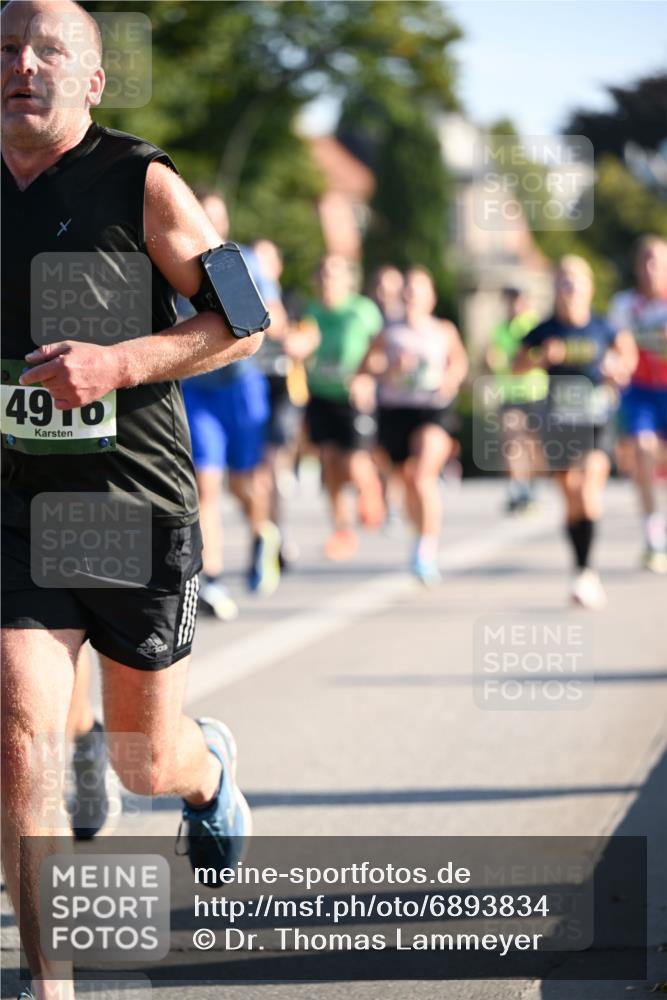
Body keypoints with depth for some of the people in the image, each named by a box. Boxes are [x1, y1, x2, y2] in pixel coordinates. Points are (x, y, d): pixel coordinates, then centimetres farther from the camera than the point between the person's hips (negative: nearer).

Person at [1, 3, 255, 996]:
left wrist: (120, 364, -20)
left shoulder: (141, 184, -7)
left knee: (145, 761, 12)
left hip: (139, 504, -2)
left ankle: (209, 768, 51)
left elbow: (242, 321, -7)